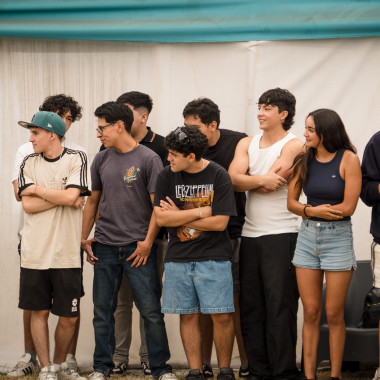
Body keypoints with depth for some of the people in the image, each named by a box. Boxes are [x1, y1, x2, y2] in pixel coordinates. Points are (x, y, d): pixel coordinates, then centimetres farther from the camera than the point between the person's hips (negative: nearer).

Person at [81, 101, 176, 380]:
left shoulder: (148, 159, -4)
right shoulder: (101, 160, 10)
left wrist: (148, 242, -9)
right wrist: (85, 238, 12)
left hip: (138, 247, -4)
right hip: (105, 247, 4)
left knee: (151, 311, -2)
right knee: (103, 311, 7)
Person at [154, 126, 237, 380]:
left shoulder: (218, 176, -6)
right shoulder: (167, 176, 2)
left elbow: (220, 223, -11)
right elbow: (161, 218, -6)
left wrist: (179, 217, -7)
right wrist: (201, 211, -11)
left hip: (214, 257, -3)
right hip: (178, 258, 3)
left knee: (221, 316, -4)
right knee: (188, 315, 6)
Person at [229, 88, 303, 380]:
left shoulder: (293, 145, -3)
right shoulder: (247, 144, 13)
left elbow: (272, 182, -14)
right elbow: (233, 179, -3)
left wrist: (246, 180, -1)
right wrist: (261, 180, -17)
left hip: (281, 235, -6)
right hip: (250, 234, 6)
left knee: (280, 305, -6)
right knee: (250, 306, 7)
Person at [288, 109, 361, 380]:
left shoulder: (348, 159, -7)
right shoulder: (304, 160, 6)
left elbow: (348, 207, -12)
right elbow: (291, 202, 7)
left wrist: (309, 210, -6)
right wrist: (314, 210, -13)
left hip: (338, 238, -4)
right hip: (308, 236, 4)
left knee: (334, 314, -1)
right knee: (310, 312, 3)